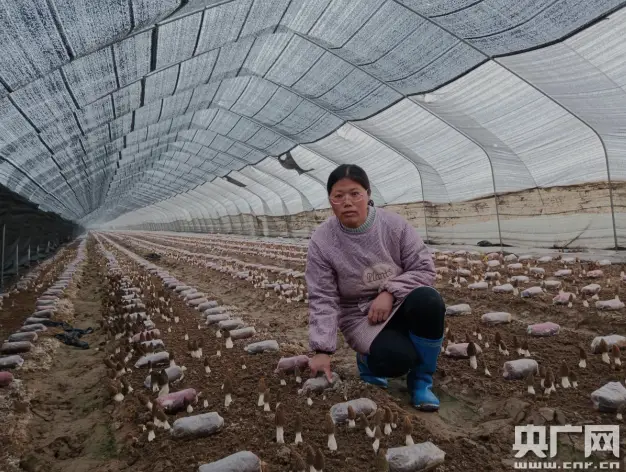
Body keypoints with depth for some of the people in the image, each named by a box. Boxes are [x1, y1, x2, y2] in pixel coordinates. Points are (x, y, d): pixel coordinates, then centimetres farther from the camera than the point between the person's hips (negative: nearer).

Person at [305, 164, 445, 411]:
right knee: (396, 358, -31)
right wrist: (322, 350, -21)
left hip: (400, 303, 2)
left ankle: (420, 379, -8)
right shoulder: (321, 241, -14)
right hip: (361, 316, -2)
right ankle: (368, 360, 9)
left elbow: (424, 268, -8)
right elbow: (322, 299, -13)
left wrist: (390, 292, -24)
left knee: (428, 301, -32)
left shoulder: (394, 224, -11)